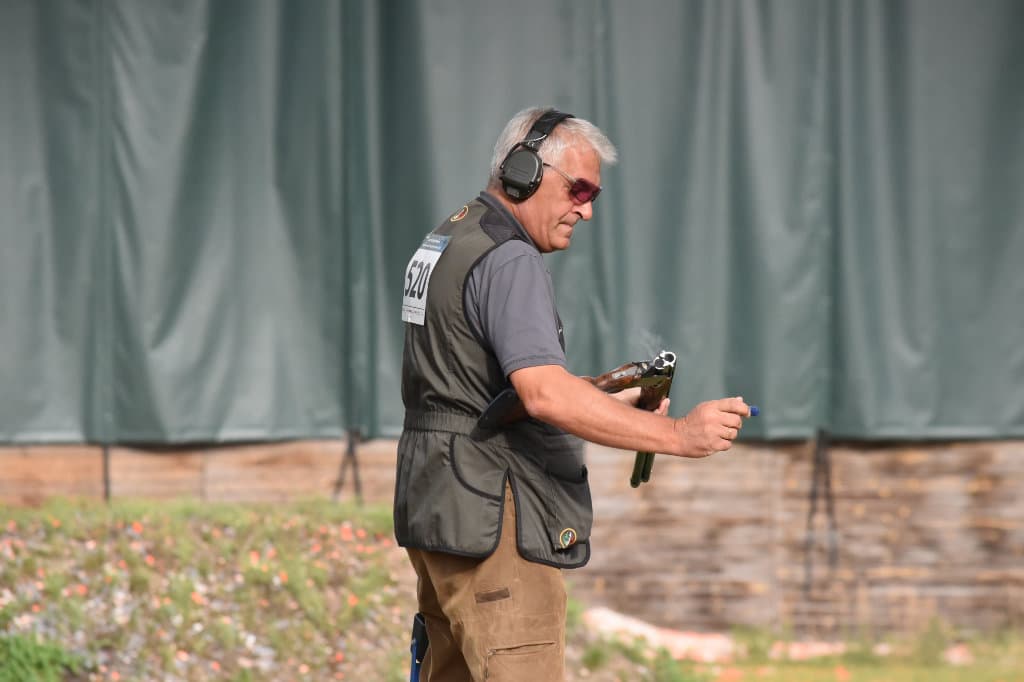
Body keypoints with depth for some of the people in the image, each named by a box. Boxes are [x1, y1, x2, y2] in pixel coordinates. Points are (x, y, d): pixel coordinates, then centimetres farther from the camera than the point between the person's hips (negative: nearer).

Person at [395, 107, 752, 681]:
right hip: (489, 521, -10)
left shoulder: (443, 245, 16)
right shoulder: (508, 262, -16)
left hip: (437, 503, 10)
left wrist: (606, 401, 13)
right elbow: (545, 396, -28)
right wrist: (677, 435, -31)